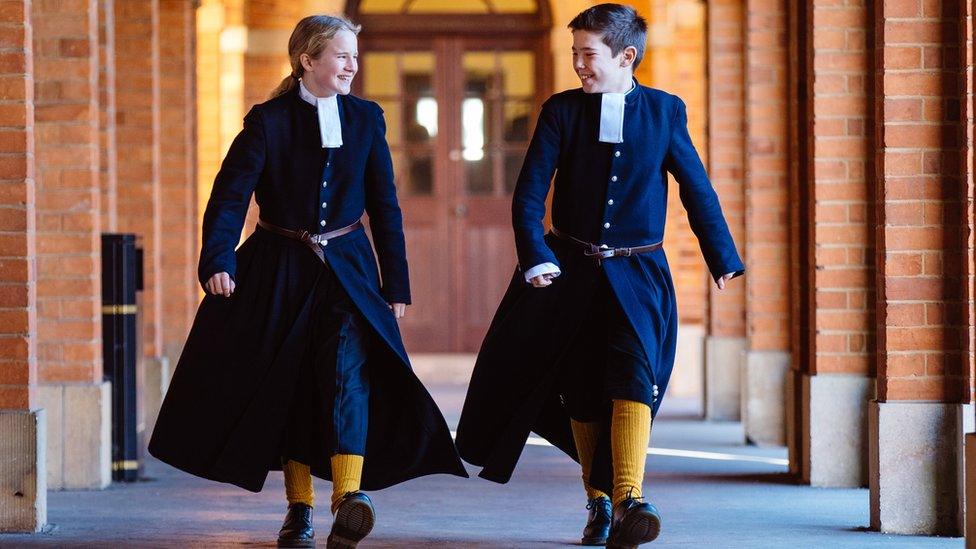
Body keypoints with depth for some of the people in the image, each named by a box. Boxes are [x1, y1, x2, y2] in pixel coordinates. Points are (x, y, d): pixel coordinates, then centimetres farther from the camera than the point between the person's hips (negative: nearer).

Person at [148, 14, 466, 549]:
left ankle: (350, 497, -31)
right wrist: (218, 260, -26)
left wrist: (396, 283, 5)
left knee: (349, 374, -19)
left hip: (347, 271, 1)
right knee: (286, 387, 6)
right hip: (279, 273, 0)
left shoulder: (366, 119, 3)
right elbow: (230, 194, -11)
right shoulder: (268, 121, -5)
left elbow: (385, 205, 7)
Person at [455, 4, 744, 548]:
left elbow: (698, 190, 8)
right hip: (572, 271, 2)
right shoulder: (561, 112, 0)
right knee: (581, 390, 7)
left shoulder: (665, 112, 1)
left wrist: (723, 259, 9)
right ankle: (599, 502, 22)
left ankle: (629, 500, -27)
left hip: (637, 274, -2)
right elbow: (529, 193, -6)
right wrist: (536, 258, -19)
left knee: (634, 375, -20)